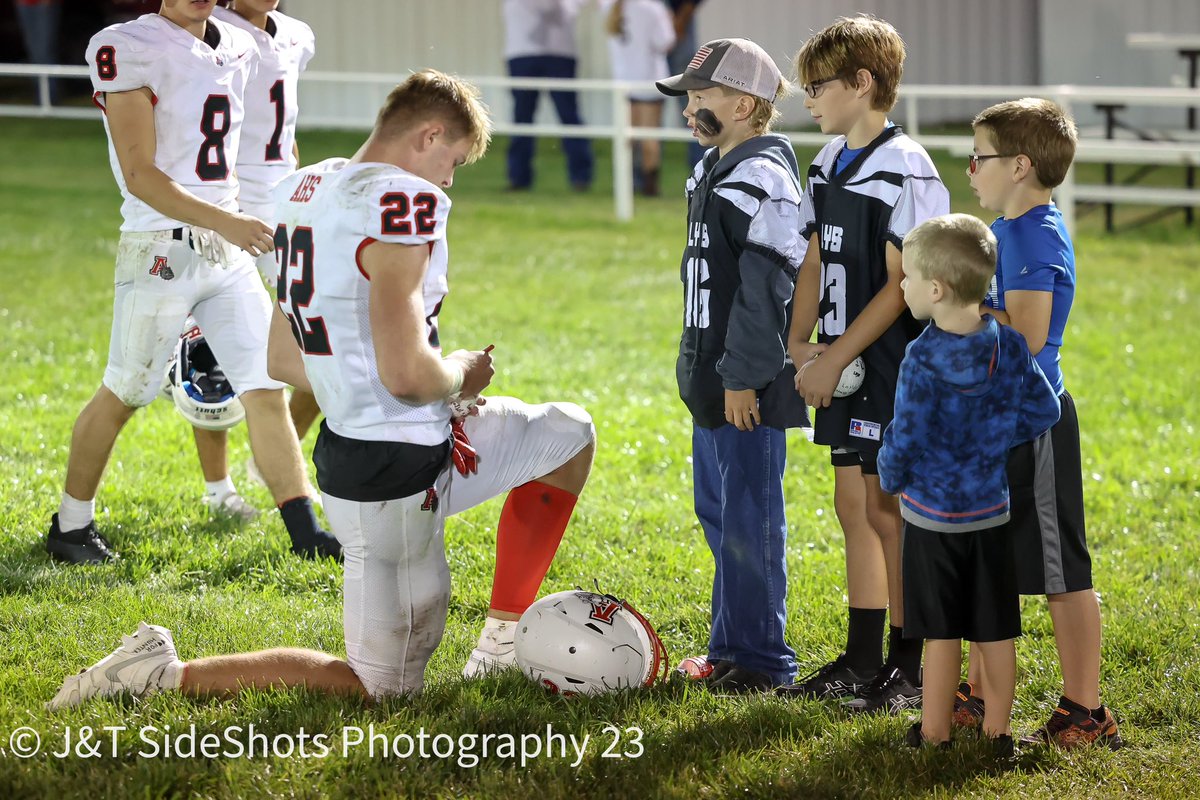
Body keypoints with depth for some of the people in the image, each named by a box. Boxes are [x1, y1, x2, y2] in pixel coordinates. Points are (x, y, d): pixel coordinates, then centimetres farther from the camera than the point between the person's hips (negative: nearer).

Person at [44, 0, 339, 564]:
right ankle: (70, 527, 22)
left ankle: (305, 534, 7)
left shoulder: (237, 51, 10)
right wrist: (222, 221, -25)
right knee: (123, 395, 5)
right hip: (161, 249, -6)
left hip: (230, 252, 6)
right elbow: (139, 176, -17)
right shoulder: (130, 49, -13)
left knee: (265, 389, 3)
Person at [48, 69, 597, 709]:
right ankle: (170, 676, 1)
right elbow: (407, 373, -27)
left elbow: (283, 359, 13)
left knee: (567, 438, 22)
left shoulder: (303, 191, 7)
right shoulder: (400, 205, -22)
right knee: (382, 687, 4)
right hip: (392, 474, -9)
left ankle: (505, 641, 25)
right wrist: (461, 374, -6)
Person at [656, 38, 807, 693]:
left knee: (749, 520, -5)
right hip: (713, 377, 10)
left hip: (751, 388, -10)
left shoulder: (764, 180, -16)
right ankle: (729, 647, 26)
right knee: (717, 513, 16)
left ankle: (760, 661, 1)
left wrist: (744, 377, -21)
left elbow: (767, 288, -21)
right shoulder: (712, 172, 14)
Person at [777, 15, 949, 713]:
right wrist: (800, 343, 2)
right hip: (841, 368, 8)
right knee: (854, 505, 12)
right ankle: (861, 660, 21)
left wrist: (837, 358, -17)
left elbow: (900, 286, -18)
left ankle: (911, 670, 5)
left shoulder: (906, 172, -15)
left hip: (891, 367, -8)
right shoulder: (830, 164, 11)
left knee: (889, 510, -4)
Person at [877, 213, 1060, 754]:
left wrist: (891, 481, 3)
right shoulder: (1008, 345, -5)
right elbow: (1043, 411, 0)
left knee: (941, 632, 4)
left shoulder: (923, 358, -19)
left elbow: (905, 439, -15)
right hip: (991, 510, 4)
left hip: (932, 512, -4)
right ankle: (997, 730, 17)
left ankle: (934, 732, 11)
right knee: (996, 630, 10)